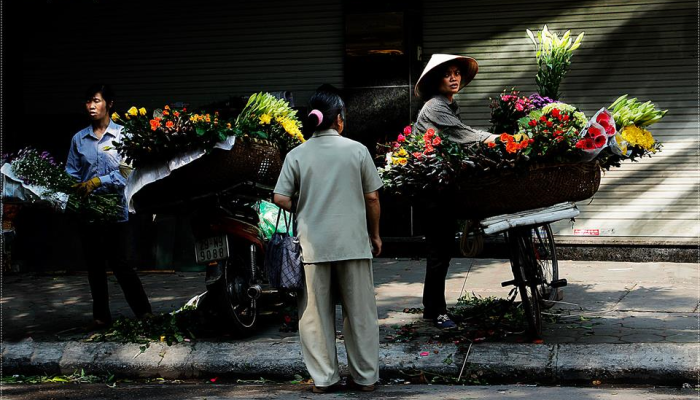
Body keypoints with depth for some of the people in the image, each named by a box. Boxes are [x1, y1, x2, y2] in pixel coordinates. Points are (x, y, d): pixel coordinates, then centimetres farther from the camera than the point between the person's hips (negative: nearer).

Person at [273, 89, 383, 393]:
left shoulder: (297, 155, 0)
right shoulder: (357, 150, -2)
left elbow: (281, 199, -5)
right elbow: (372, 198, 1)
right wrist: (375, 234, 14)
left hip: (313, 245, 1)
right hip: (353, 242, -1)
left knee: (317, 312, 8)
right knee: (360, 311, 9)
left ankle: (323, 378, 12)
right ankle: (366, 376, 14)